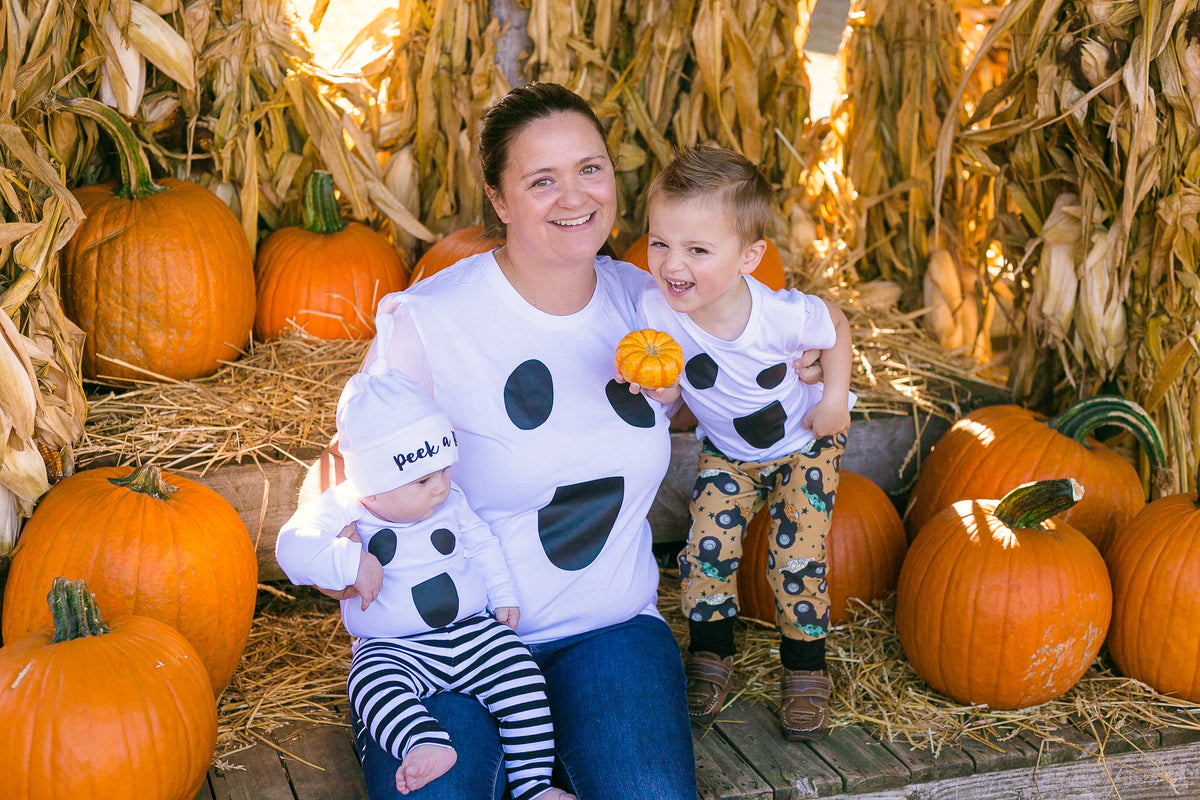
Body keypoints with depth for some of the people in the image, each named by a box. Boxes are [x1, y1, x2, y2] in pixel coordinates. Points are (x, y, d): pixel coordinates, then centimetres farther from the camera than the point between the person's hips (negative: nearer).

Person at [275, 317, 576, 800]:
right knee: (372, 683, -34)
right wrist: (350, 562, -36)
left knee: (520, 678, -17)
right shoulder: (346, 511, -11)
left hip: (473, 630, 3)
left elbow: (481, 543, 21)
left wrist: (503, 595, 15)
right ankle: (425, 745, -53)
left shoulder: (450, 502, 5)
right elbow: (293, 548, -24)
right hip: (395, 647, -3)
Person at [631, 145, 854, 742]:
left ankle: (805, 669, 16)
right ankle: (710, 656, 19)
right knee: (706, 547, -5)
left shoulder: (784, 315, -34)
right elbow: (670, 395, -18)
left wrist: (834, 397, -12)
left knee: (796, 555, -6)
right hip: (726, 452, 3)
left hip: (804, 444, -2)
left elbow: (836, 329, -10)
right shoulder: (656, 310, -29)